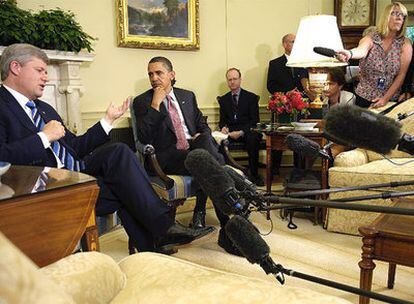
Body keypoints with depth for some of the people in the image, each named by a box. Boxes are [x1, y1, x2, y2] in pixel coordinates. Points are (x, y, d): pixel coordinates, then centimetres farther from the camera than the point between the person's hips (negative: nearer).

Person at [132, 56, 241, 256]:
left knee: (205, 140, -32)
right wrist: (155, 104, -10)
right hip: (169, 157, -4)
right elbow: (144, 138, -7)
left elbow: (203, 125, 24)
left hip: (196, 148, 4)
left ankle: (200, 210, -23)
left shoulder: (188, 96, 21)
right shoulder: (142, 102, 7)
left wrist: (202, 137, 0)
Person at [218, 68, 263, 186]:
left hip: (247, 132, -2)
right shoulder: (223, 99, 18)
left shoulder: (251, 97, 8)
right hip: (230, 132, 2)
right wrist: (223, 127, -11)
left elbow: (254, 121, 0)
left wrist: (241, 132, -18)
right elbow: (222, 120, 16)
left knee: (253, 138, -36)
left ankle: (254, 174, -25)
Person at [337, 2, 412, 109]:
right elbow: (361, 50, -28)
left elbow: (402, 75, -6)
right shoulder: (370, 39, -5)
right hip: (364, 98, -1)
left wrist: (386, 98, -15)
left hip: (391, 100, 1)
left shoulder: (405, 44, -2)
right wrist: (350, 53, -52)